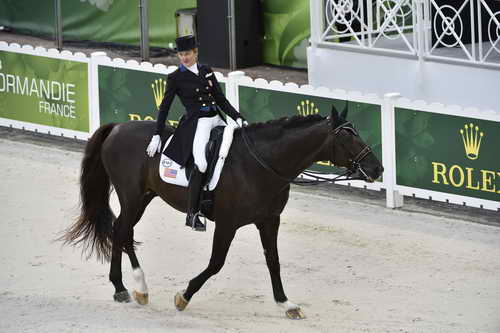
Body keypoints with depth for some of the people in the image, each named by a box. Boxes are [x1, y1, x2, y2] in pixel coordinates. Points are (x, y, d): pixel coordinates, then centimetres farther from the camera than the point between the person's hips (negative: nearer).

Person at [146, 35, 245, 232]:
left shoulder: (207, 72, 14)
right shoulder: (176, 78, 1)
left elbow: (221, 100, 15)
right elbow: (164, 107, 2)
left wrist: (237, 118, 2)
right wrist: (157, 136, -2)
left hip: (217, 119, 6)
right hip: (196, 122, -6)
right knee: (201, 164, -24)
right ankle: (192, 214, -18)